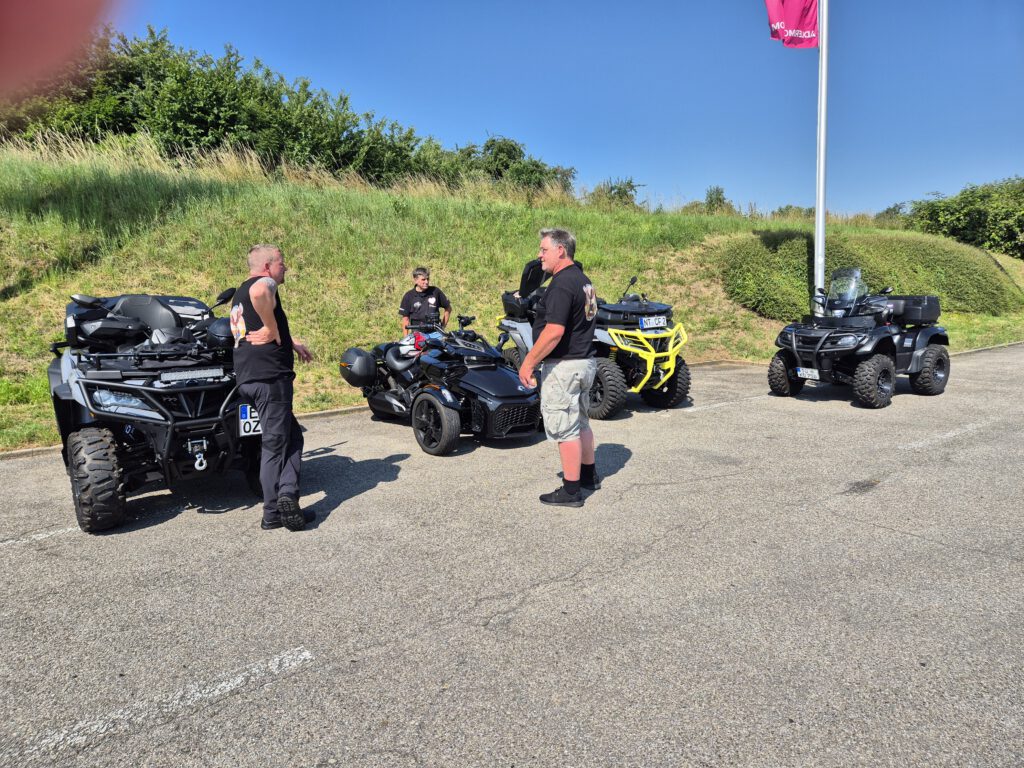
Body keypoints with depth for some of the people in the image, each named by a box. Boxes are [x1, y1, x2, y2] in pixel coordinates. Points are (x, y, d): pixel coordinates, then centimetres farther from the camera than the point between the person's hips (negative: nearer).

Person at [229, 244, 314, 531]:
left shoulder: (239, 294, 25)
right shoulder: (265, 283, -6)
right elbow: (259, 293, -32)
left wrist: (291, 342, 32)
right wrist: (273, 331, -20)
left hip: (247, 377, 9)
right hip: (271, 375, -9)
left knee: (292, 436, 13)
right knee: (275, 444, -3)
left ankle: (286, 495, 5)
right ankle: (273, 513, -2)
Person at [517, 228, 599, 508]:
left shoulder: (562, 284, -19)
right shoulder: (583, 280, 13)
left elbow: (554, 331, -27)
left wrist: (528, 363, -20)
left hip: (563, 366, -10)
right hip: (585, 361, 10)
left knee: (564, 429, -2)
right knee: (580, 422, 22)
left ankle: (571, 491, 6)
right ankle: (588, 475, 35)